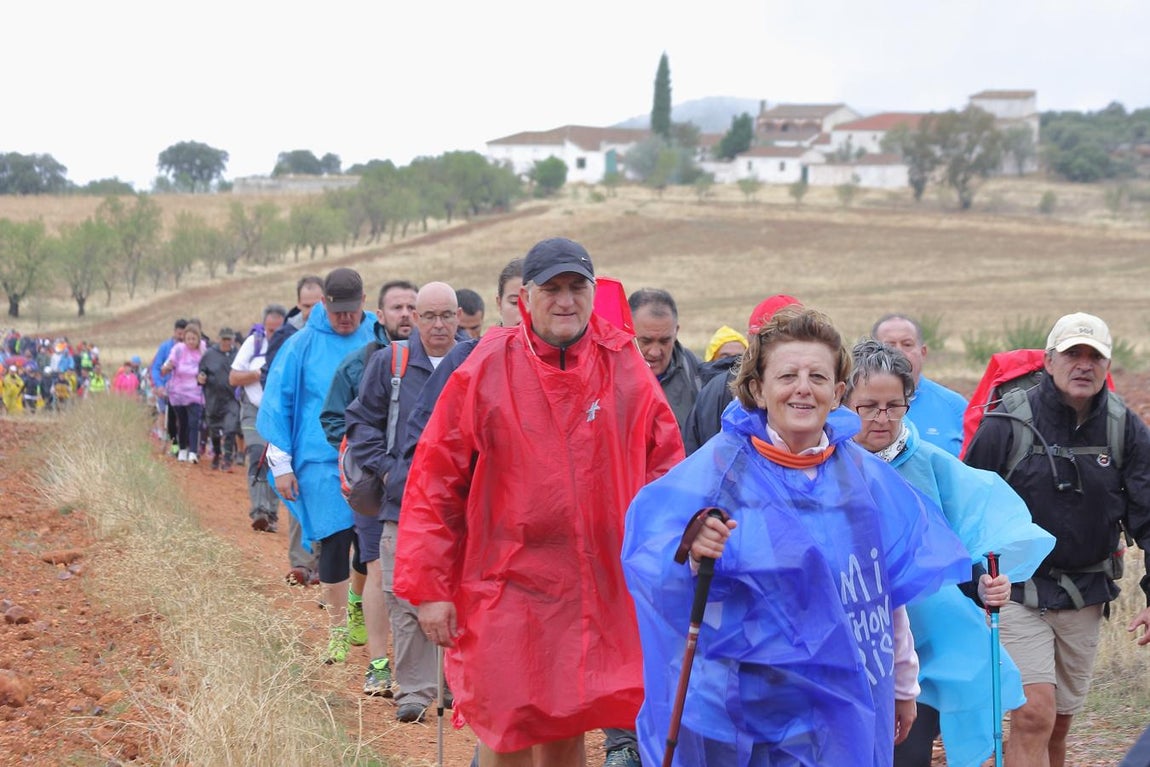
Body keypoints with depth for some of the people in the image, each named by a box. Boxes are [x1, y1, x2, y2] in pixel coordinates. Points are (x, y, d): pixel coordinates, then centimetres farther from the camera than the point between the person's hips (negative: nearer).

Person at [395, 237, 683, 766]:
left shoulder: (626, 367, 1)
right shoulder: (485, 372, -6)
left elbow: (664, 465, 9)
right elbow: (433, 484, -4)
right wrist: (428, 588, -5)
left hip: (605, 593, 3)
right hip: (508, 591, -2)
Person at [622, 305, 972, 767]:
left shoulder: (862, 472, 4)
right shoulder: (723, 464, -10)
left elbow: (890, 588, 15)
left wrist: (903, 684, 20)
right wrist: (692, 555, -42)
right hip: (752, 708, -4)